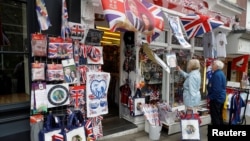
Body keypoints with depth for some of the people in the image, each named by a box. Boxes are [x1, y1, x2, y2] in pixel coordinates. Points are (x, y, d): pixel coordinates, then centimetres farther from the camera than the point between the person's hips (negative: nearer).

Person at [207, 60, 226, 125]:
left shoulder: (217, 74, -21)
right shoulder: (220, 73, 11)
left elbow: (216, 89, -26)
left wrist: (210, 97, -16)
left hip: (216, 98, -11)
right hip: (220, 98, 11)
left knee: (215, 116, -1)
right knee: (219, 115, 20)